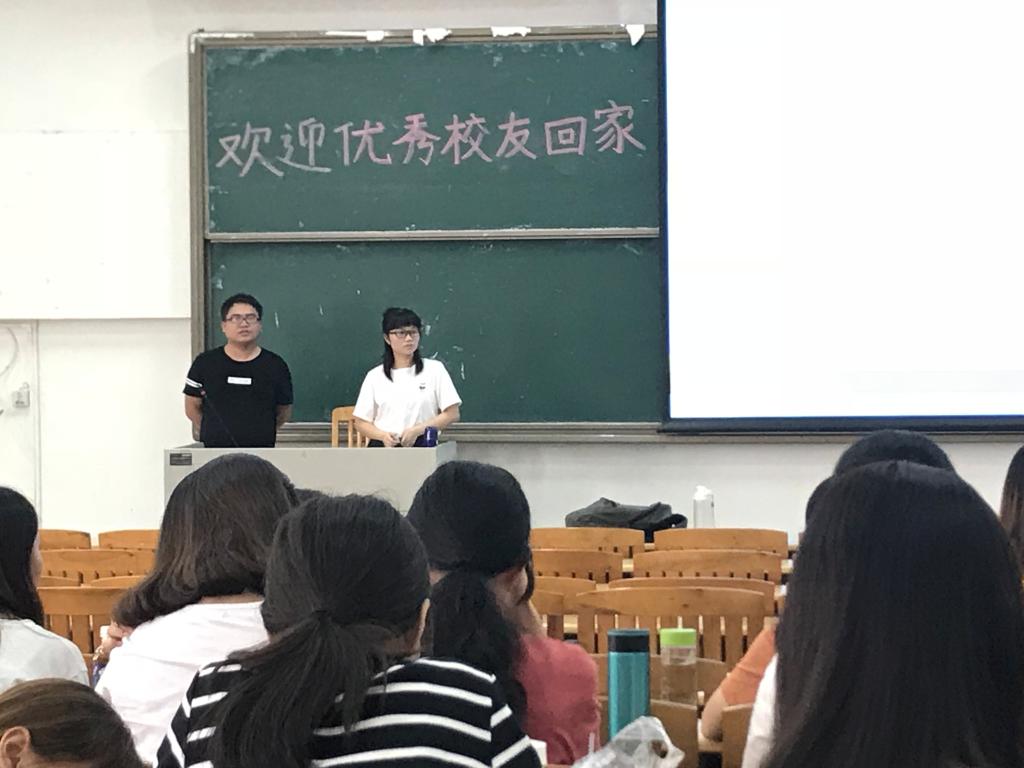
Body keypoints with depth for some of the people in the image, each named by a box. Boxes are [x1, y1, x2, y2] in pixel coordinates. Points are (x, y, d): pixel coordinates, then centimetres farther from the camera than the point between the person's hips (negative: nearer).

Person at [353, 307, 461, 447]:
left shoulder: (434, 369, 9)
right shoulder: (375, 376, 12)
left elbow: (452, 414, 5)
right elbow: (361, 423, 11)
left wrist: (417, 430, -6)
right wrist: (383, 435, -8)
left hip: (422, 447, -1)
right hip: (383, 448, 1)